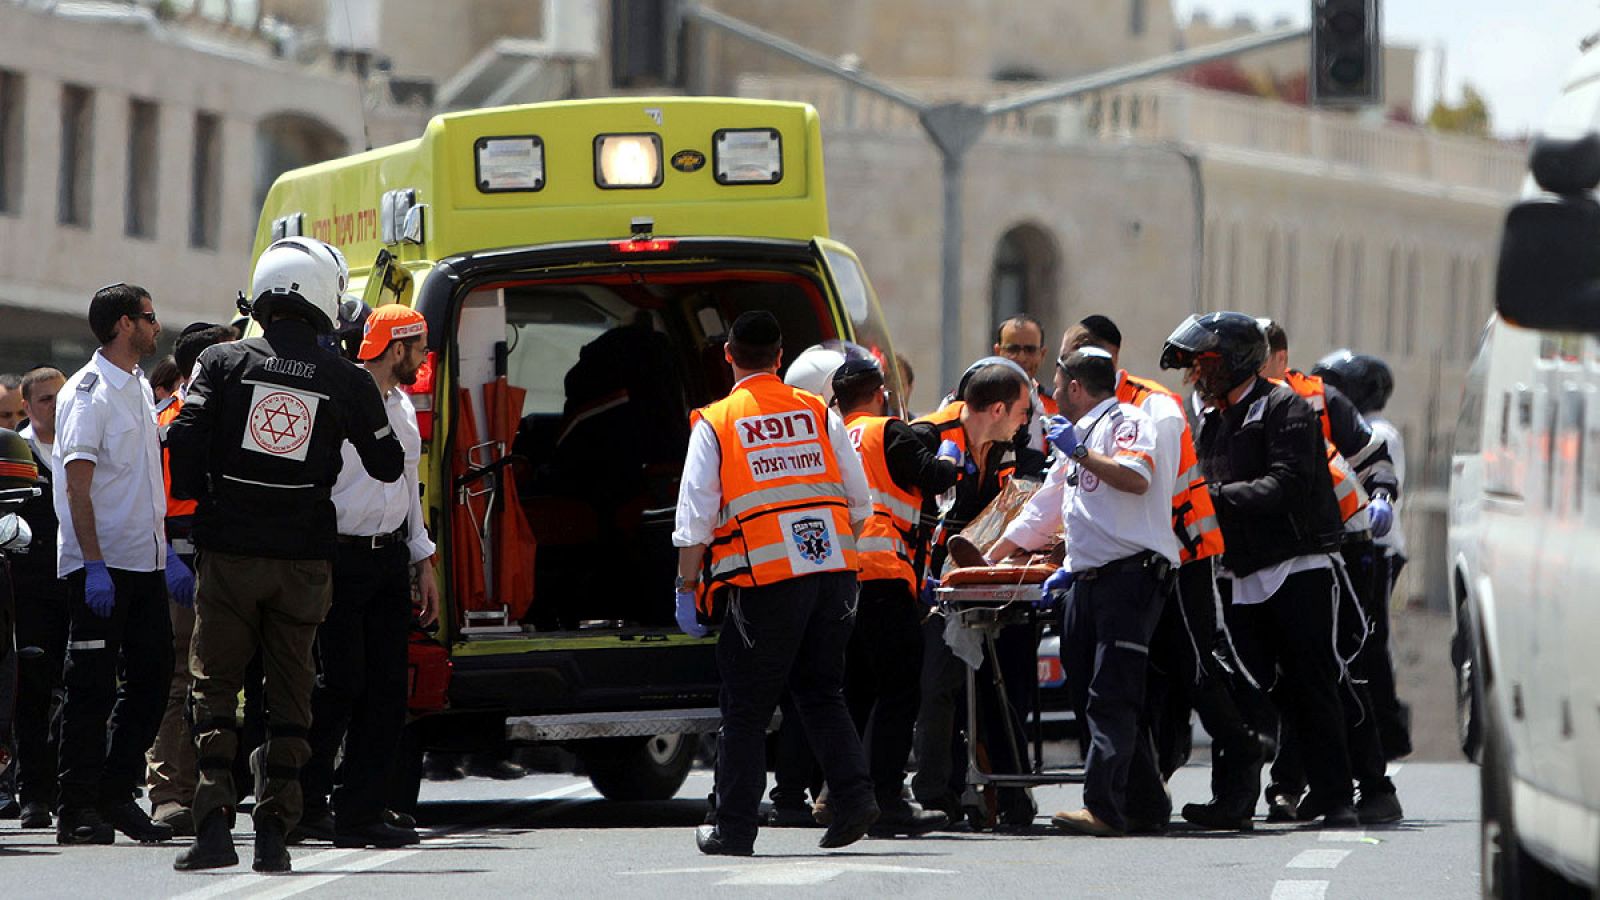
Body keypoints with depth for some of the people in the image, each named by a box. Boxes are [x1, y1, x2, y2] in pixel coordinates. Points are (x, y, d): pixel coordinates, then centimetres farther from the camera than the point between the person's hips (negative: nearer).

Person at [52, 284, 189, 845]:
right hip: (99, 565, -8)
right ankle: (79, 811, 0)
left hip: (144, 563, 8)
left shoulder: (140, 389, 16)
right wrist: (95, 565, -23)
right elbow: (78, 484, -16)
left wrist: (167, 554, 19)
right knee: (92, 688, -4)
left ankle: (115, 796, 15)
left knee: (152, 676, 7)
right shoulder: (88, 393, -11)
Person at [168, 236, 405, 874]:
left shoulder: (223, 363, -2)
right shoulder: (346, 380, -1)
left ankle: (213, 823, -6)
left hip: (229, 552, -1)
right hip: (304, 558, 1)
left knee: (214, 684, 6)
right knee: (290, 693, 9)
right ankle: (273, 832, 6)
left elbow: (184, 444, -6)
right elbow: (388, 466, 10)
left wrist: (199, 509, 11)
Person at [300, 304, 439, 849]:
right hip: (343, 555, -8)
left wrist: (422, 562, 22)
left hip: (391, 558, 8)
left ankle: (360, 812, 4)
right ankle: (306, 800, 3)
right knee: (341, 682, -10)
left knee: (386, 688, 2)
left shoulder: (403, 407, 17)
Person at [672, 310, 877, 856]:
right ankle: (853, 798, 1)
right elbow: (859, 501, 10)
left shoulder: (715, 424, 0)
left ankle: (734, 830, 8)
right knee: (822, 693, 17)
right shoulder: (819, 415, 9)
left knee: (746, 708, 5)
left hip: (766, 579, -3)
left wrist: (688, 588, 4)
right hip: (833, 571, 3)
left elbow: (695, 518, -3)